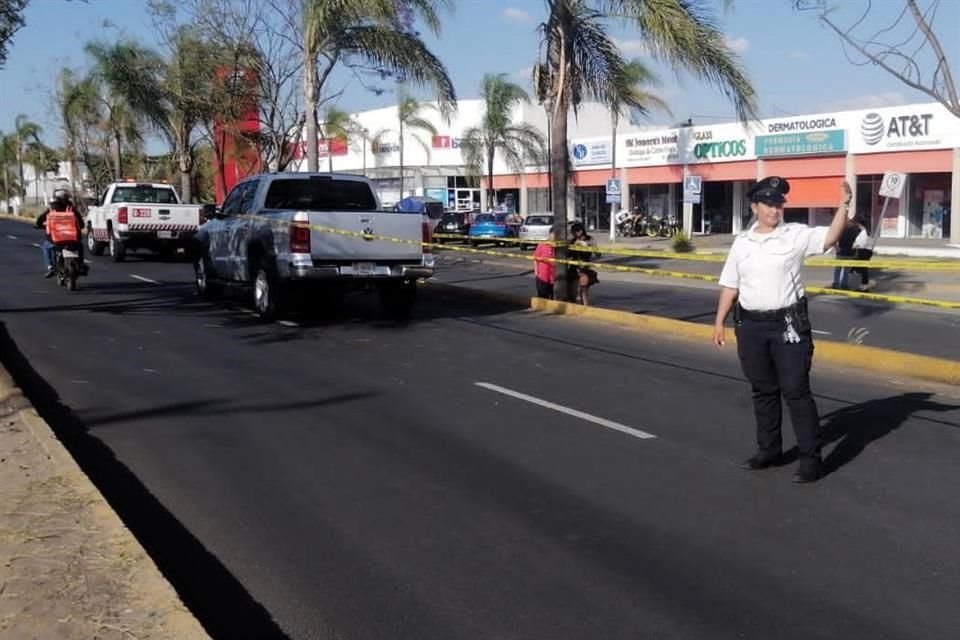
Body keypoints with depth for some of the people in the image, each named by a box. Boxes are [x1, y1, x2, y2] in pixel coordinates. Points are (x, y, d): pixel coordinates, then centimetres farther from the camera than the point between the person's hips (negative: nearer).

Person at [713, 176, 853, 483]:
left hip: (788, 324, -4)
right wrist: (719, 322, 11)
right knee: (763, 390, 15)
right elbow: (730, 285, 12)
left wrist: (843, 205, -31)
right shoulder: (742, 242, 8)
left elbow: (830, 237, -19)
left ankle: (810, 458, 4)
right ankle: (769, 449, 29)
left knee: (796, 391, -3)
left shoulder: (797, 235, -3)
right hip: (750, 326, 4)